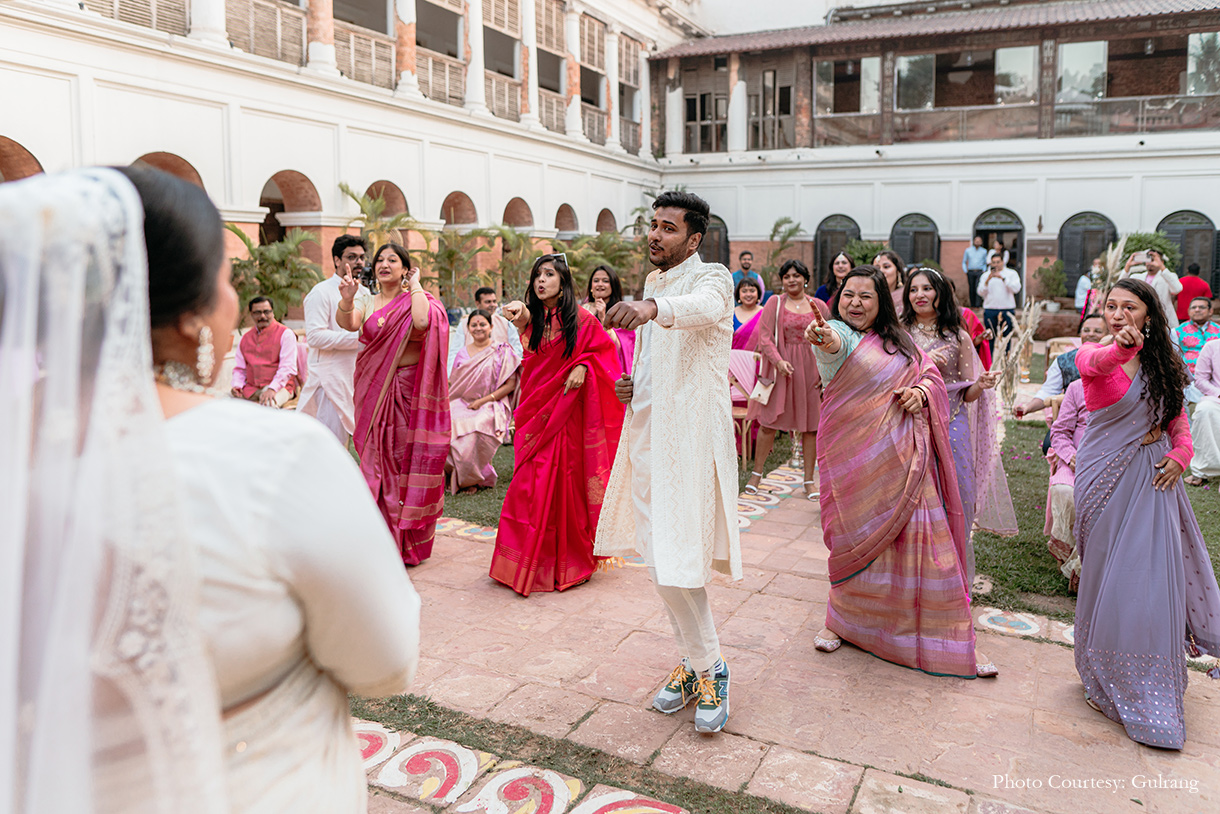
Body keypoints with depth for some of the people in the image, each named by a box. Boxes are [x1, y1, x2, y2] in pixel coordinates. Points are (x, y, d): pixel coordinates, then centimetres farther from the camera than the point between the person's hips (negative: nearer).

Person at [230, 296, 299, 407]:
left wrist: (272, 389, -23)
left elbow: (287, 368, -11)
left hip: (279, 385, -5)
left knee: (268, 404, -37)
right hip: (251, 388, 5)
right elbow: (239, 368, 19)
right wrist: (237, 385, -3)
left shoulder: (285, 334, -1)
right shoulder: (245, 338, 18)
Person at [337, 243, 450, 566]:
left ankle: (408, 542, 11)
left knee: (406, 459, 0)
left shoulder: (415, 301, 0)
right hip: (373, 391, 4)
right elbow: (347, 323, -10)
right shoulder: (366, 304, 11)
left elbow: (422, 322, -24)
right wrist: (346, 299, -30)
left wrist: (415, 285, -10)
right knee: (376, 459, 5)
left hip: (407, 390, -3)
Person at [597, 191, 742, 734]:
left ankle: (707, 669, 12)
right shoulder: (652, 283, 18)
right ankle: (695, 661, 28)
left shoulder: (711, 278, -7)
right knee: (660, 556, 12)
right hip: (649, 430, 8)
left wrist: (653, 309, -54)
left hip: (691, 434, -8)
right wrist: (631, 386, 6)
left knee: (673, 560, -10)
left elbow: (703, 307, -33)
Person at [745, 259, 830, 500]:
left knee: (811, 424, 3)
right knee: (769, 421, -1)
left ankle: (809, 480, 12)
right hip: (780, 368, -2)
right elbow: (765, 336, -4)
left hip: (811, 369, 2)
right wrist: (778, 361, -18)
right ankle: (756, 473, 12)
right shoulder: (775, 304, 4)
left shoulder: (818, 306, 10)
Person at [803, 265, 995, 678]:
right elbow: (834, 344, -30)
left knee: (920, 539, 3)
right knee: (858, 537, 4)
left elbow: (932, 374, 12)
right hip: (857, 456, -4)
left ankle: (951, 638, 16)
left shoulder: (898, 341, 13)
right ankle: (840, 618, 28)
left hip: (904, 458, 4)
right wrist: (823, 338, -55)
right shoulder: (838, 335, -6)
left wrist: (921, 391, -12)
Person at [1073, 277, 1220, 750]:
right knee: (1108, 577, 3)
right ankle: (1107, 680, 22)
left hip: (1153, 479, 4)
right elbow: (1097, 362, -32)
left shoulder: (1162, 363, 9)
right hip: (1107, 477, -3)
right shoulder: (1093, 354, -6)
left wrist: (1179, 455, -9)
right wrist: (1123, 346, -55)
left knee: (1153, 577, 2)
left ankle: (1149, 694, 21)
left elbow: (1179, 424, 13)